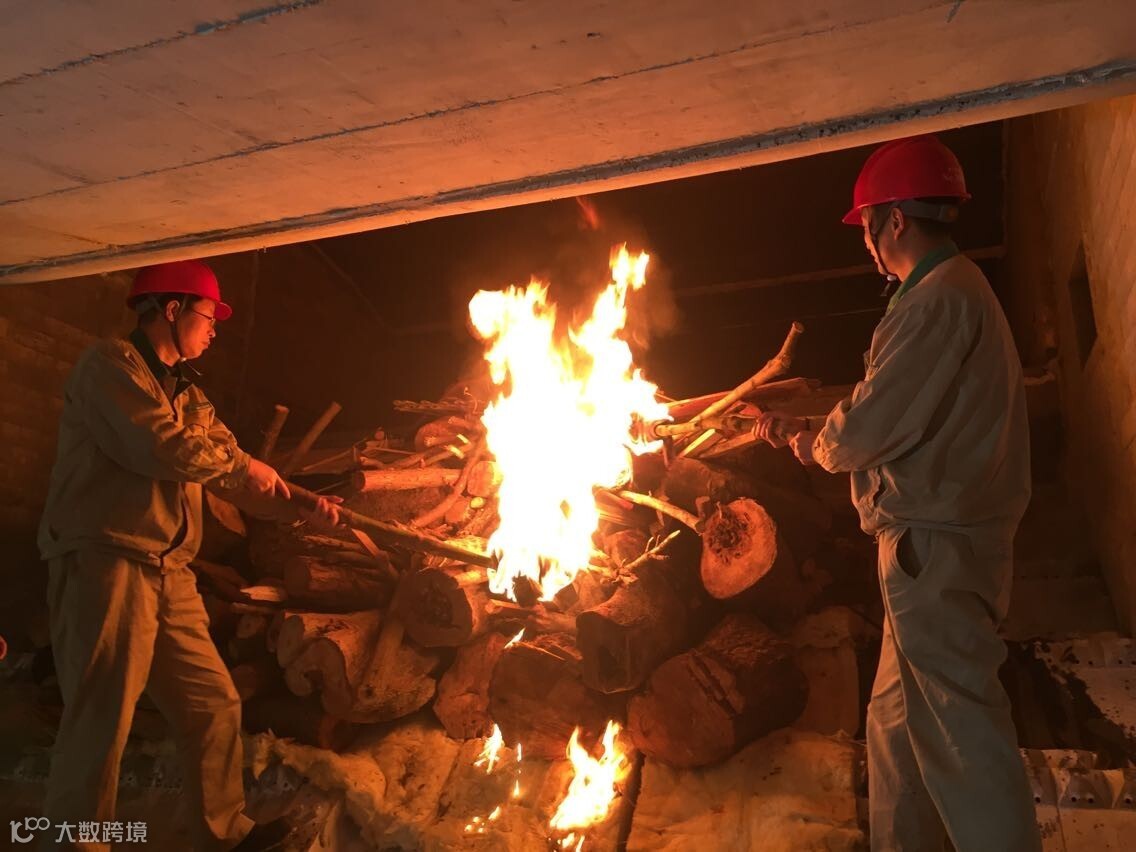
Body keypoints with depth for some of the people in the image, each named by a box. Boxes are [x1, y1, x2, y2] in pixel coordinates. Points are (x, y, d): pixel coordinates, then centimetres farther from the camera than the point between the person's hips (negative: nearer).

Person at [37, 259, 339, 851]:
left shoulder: (187, 393, 21)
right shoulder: (110, 365, -6)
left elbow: (230, 471, 18)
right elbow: (162, 447, -20)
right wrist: (241, 464, -6)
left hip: (168, 574, 9)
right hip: (105, 564, -8)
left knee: (214, 706, 12)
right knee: (100, 724, -6)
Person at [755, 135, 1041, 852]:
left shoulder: (941, 299, -17)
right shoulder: (954, 290, 17)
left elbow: (865, 431, -20)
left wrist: (809, 442, 1)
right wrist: (804, 428, 18)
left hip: (936, 551, -11)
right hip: (934, 549, 11)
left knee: (962, 735, -3)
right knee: (897, 720, 19)